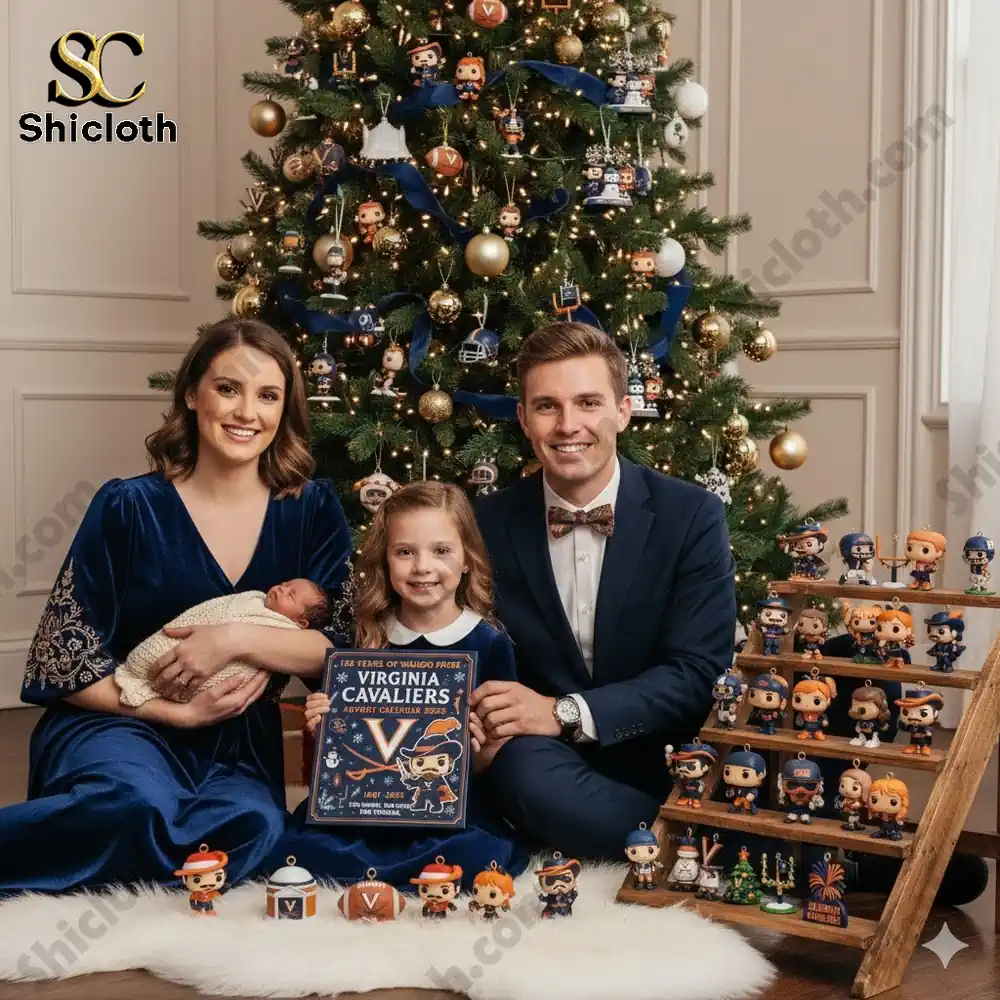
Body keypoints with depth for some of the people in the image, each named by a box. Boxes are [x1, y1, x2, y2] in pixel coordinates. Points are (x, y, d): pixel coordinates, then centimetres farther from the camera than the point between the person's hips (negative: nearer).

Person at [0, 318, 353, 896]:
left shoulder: (313, 509, 4)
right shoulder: (129, 507, -3)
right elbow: (62, 659, -3)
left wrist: (236, 638, -19)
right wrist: (177, 713, -12)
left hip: (239, 746, 3)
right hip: (121, 723, -3)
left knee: (251, 827, -35)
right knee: (141, 806, -40)